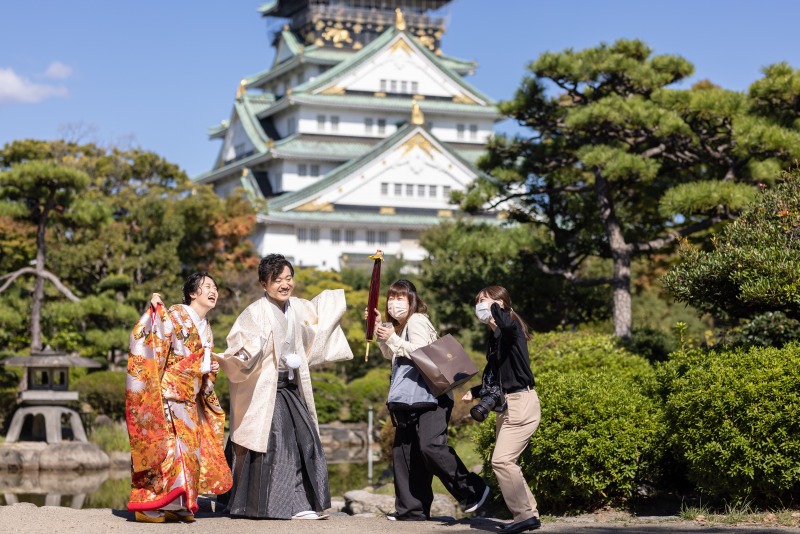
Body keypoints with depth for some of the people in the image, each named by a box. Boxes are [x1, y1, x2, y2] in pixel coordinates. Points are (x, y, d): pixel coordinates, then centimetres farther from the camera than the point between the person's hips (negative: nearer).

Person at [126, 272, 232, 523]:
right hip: (166, 396, -8)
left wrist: (212, 369, 6)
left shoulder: (205, 328, 17)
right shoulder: (174, 315, -7)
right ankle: (148, 506, -7)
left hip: (189, 401, 8)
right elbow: (144, 340, -18)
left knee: (189, 449, 6)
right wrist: (155, 310, -28)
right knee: (163, 446, -12)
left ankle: (177, 506, 12)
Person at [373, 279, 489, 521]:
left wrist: (392, 338, -18)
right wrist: (379, 329, 14)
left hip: (430, 395, -10)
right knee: (404, 453, 7)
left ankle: (472, 490, -10)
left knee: (431, 446, -22)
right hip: (409, 400, 10)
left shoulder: (417, 321, -10)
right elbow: (390, 355, 26)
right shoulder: (398, 325, 19)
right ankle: (410, 509, 12)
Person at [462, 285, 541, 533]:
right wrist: (474, 392, 20)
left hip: (521, 402, -10)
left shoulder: (511, 329, -11)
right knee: (507, 462, 9)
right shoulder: (495, 336, 15)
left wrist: (494, 307, -21)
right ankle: (530, 514, 15)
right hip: (507, 405, 10)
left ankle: (524, 514, -9)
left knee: (502, 460, -15)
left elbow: (506, 324, -39)